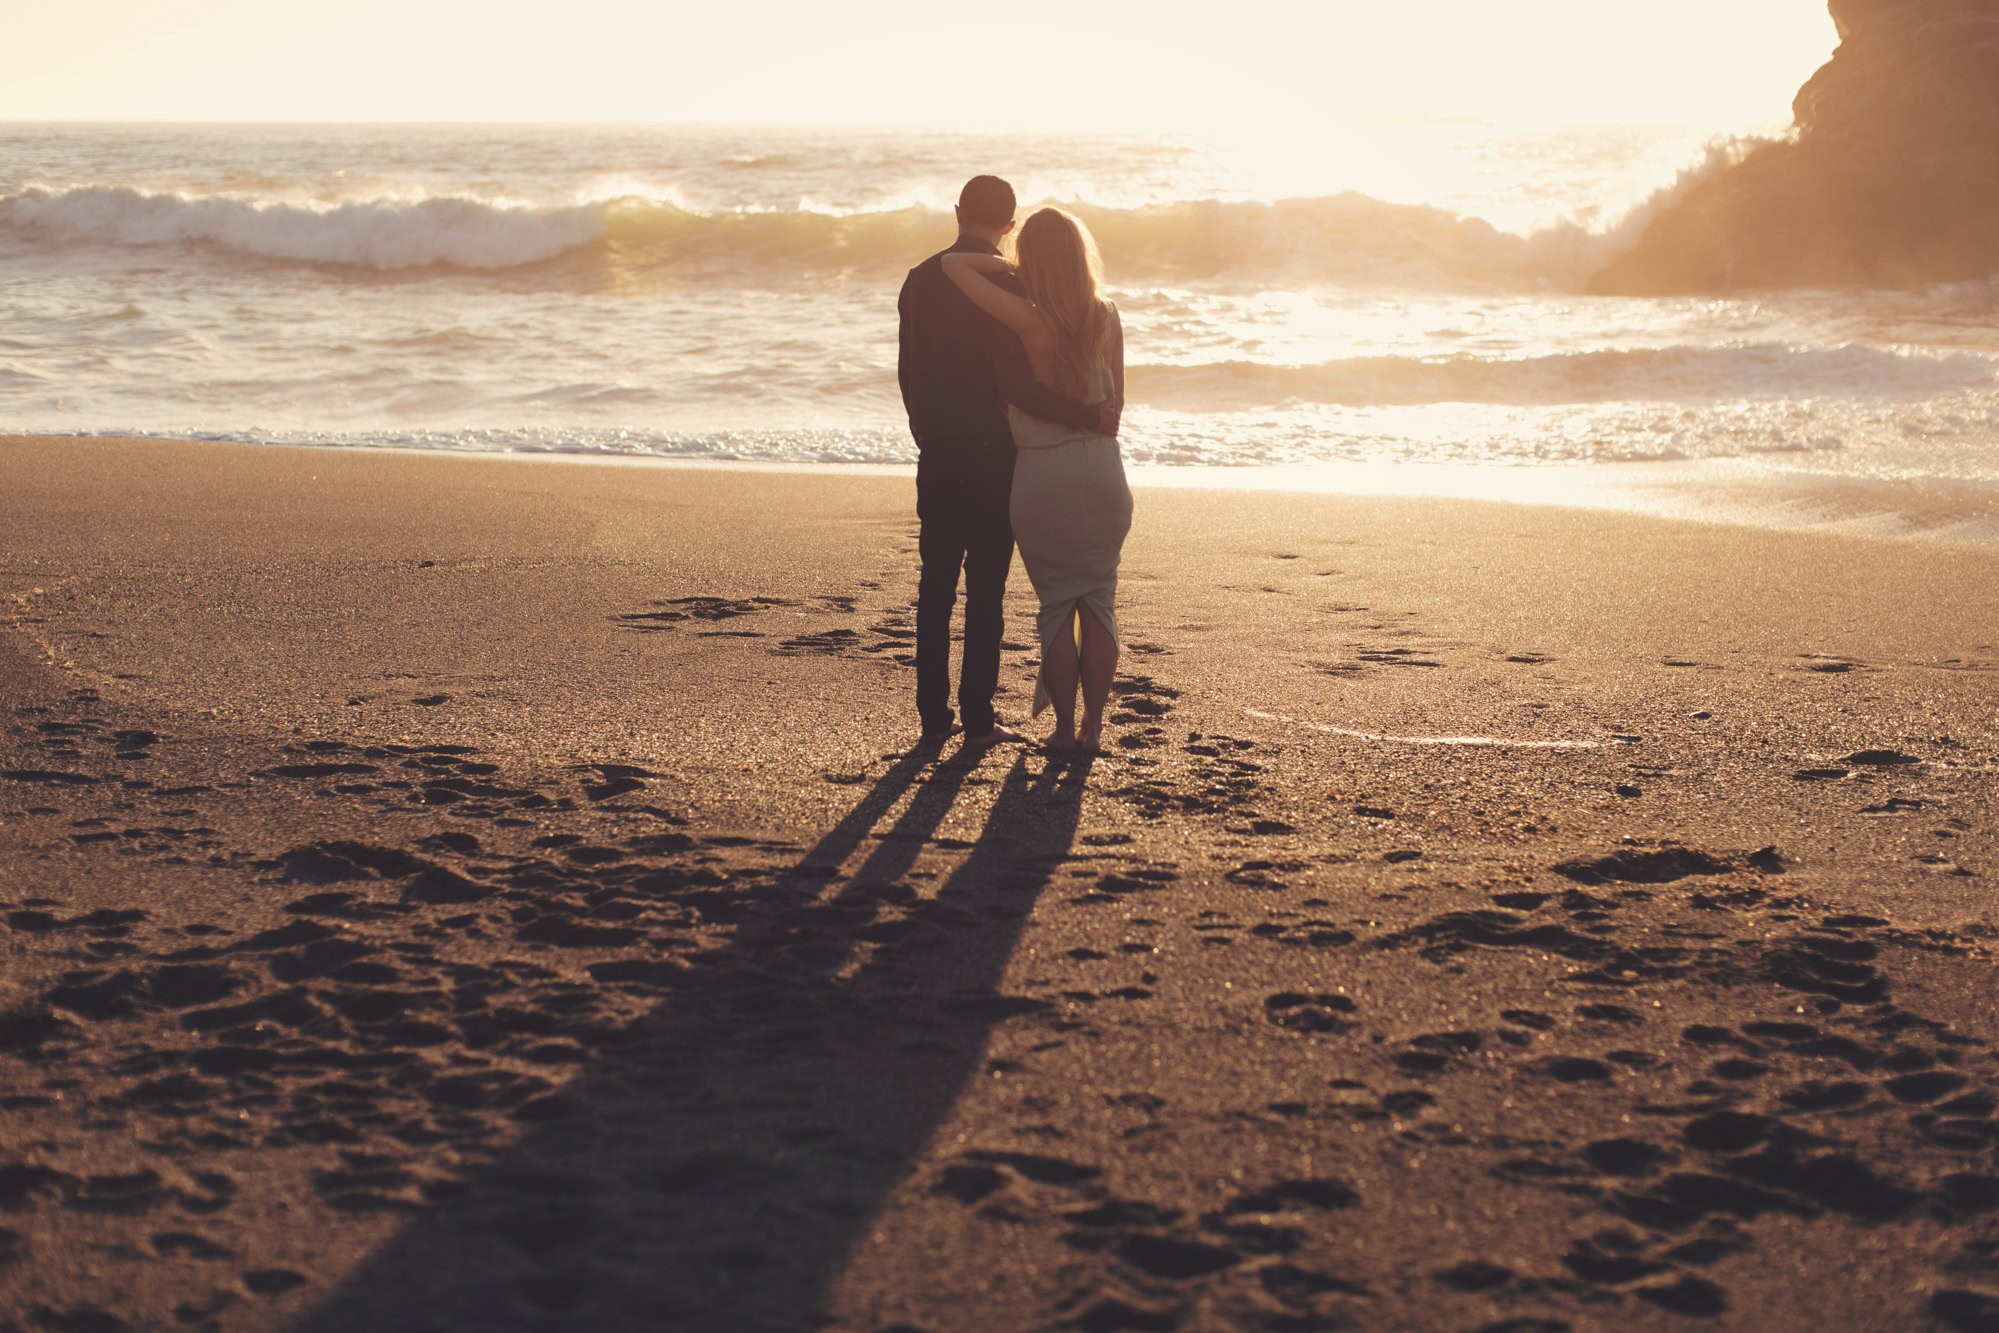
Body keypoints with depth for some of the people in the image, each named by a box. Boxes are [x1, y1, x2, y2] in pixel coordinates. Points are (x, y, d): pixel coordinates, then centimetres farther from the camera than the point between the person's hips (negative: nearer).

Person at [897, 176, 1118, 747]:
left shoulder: (921, 279, 5)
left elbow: (908, 370, 12)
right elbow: (1014, 383, -21)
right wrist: (1086, 416, -17)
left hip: (937, 457, 5)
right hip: (992, 456, -5)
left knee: (936, 586, 10)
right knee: (985, 590, 0)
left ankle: (934, 714, 12)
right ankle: (977, 717, 1)